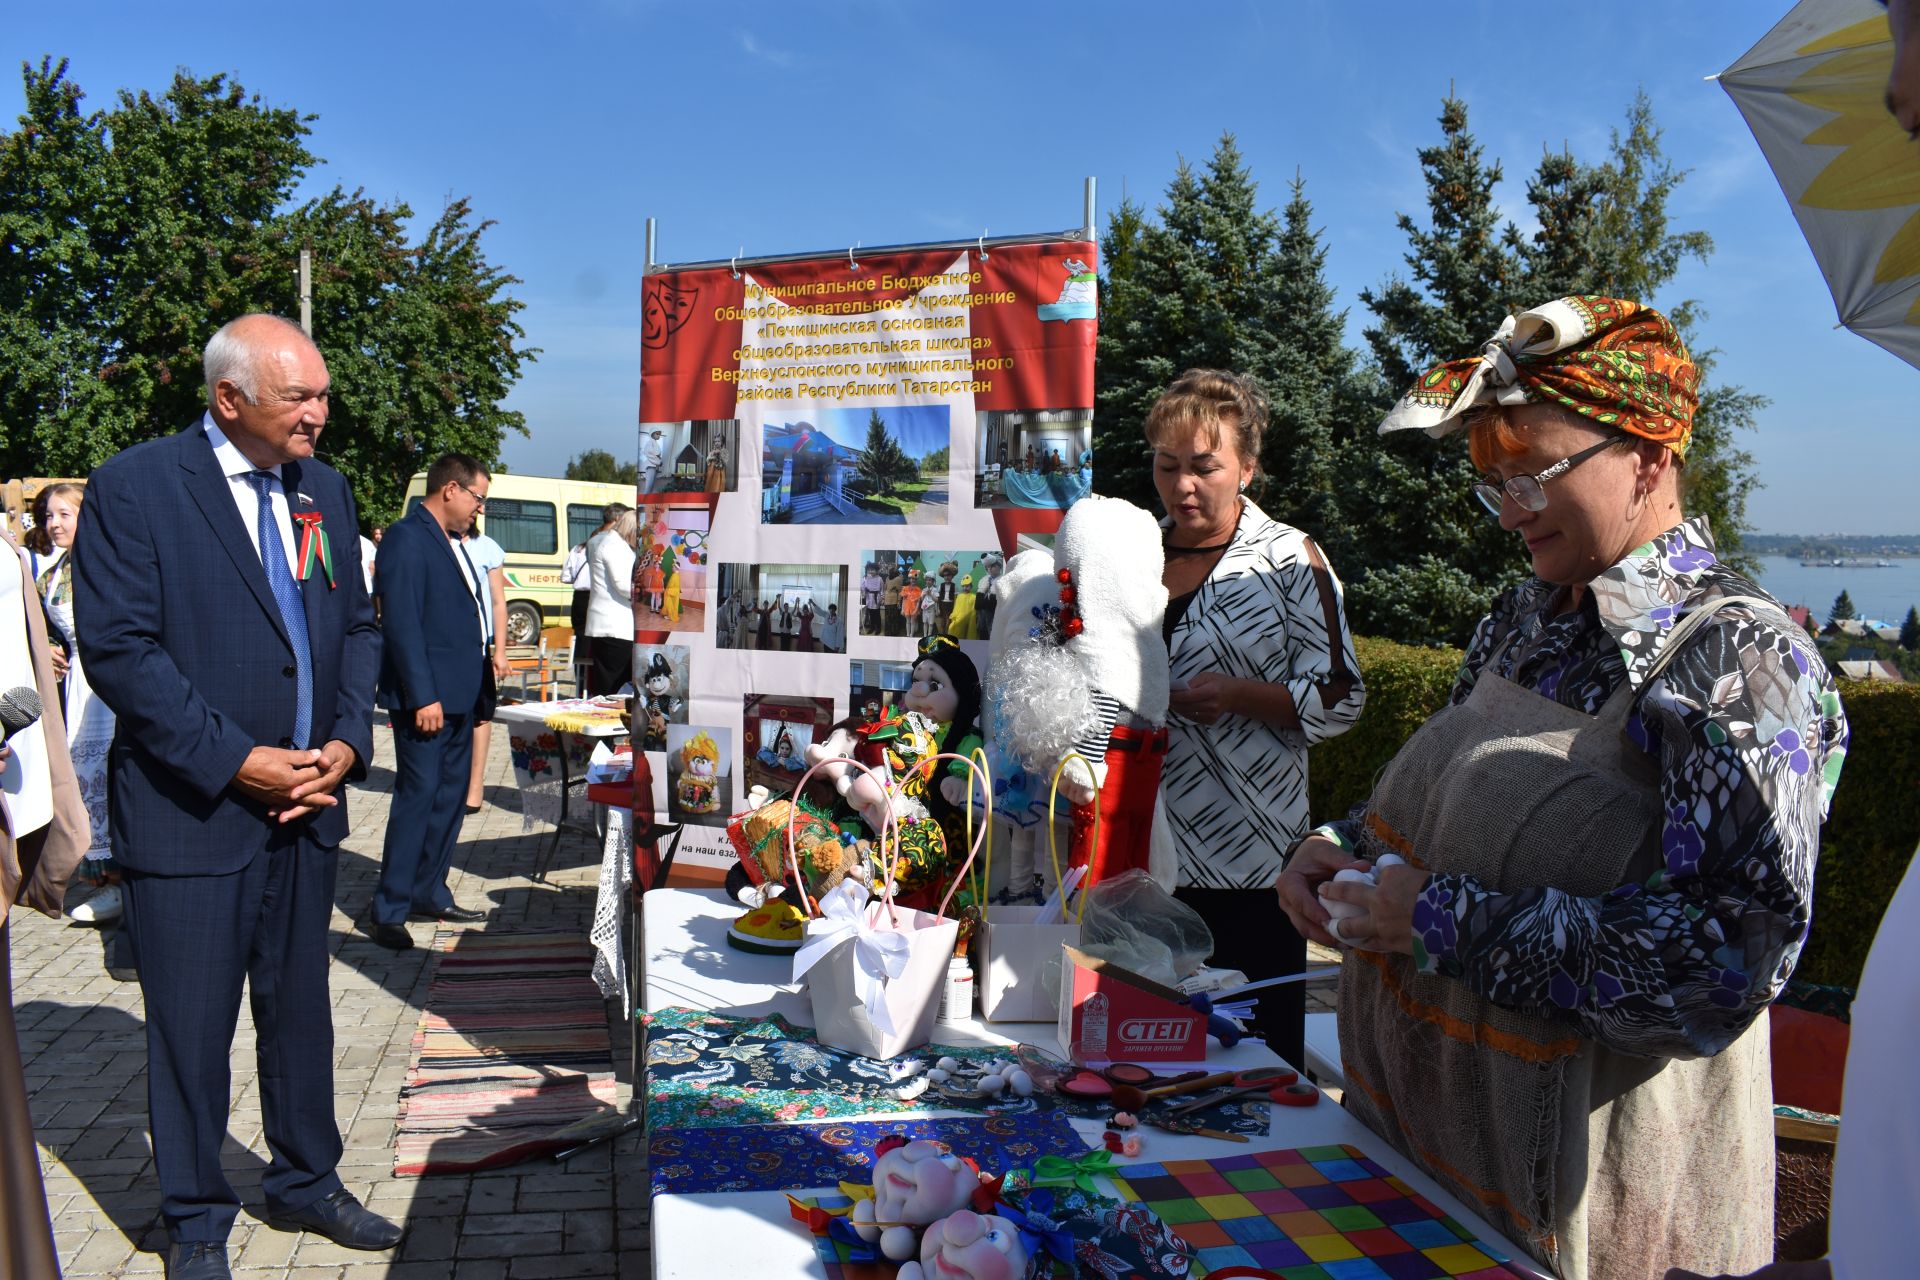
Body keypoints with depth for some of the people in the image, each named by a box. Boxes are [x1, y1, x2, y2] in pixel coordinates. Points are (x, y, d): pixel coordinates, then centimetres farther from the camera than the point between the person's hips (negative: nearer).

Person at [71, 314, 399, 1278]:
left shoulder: (322, 490, 8)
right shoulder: (132, 486, -10)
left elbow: (357, 626, 12)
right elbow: (116, 650, -15)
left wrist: (347, 741, -3)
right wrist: (235, 761, -18)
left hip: (305, 803, 6)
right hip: (191, 810, -5)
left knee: (300, 1011, 18)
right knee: (192, 1029, 8)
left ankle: (304, 1182, 36)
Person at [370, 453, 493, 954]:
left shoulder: (451, 543, 16)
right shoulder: (407, 539, -13)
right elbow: (402, 624, -19)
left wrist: (477, 687, 15)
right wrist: (423, 697, -22)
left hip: (458, 697, 9)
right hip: (426, 698, -9)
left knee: (450, 797, 13)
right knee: (418, 797, -5)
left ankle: (428, 895, 24)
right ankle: (388, 910, 4)